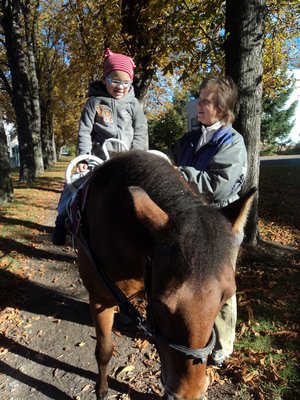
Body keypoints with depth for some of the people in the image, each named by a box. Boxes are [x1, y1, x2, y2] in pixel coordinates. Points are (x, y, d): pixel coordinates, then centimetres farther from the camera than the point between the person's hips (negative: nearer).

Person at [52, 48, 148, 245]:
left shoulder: (133, 104, 6)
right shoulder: (94, 103, 1)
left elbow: (141, 133, 3)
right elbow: (84, 132, -4)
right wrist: (83, 157, -15)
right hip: (98, 159, -1)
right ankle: (62, 219, 16)